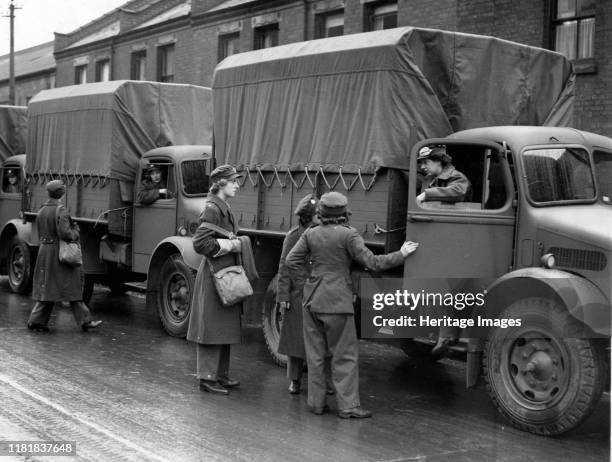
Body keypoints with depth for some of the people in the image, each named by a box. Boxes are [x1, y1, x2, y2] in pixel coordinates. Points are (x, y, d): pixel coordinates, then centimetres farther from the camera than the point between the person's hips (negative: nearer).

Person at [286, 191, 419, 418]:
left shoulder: (310, 234, 4)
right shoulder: (348, 234, -9)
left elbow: (291, 261, 3)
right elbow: (371, 262, -11)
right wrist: (401, 254, -2)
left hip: (312, 299, 5)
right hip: (337, 301, -5)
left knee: (315, 353, 11)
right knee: (345, 355, 3)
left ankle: (316, 402, 16)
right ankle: (348, 405, 3)